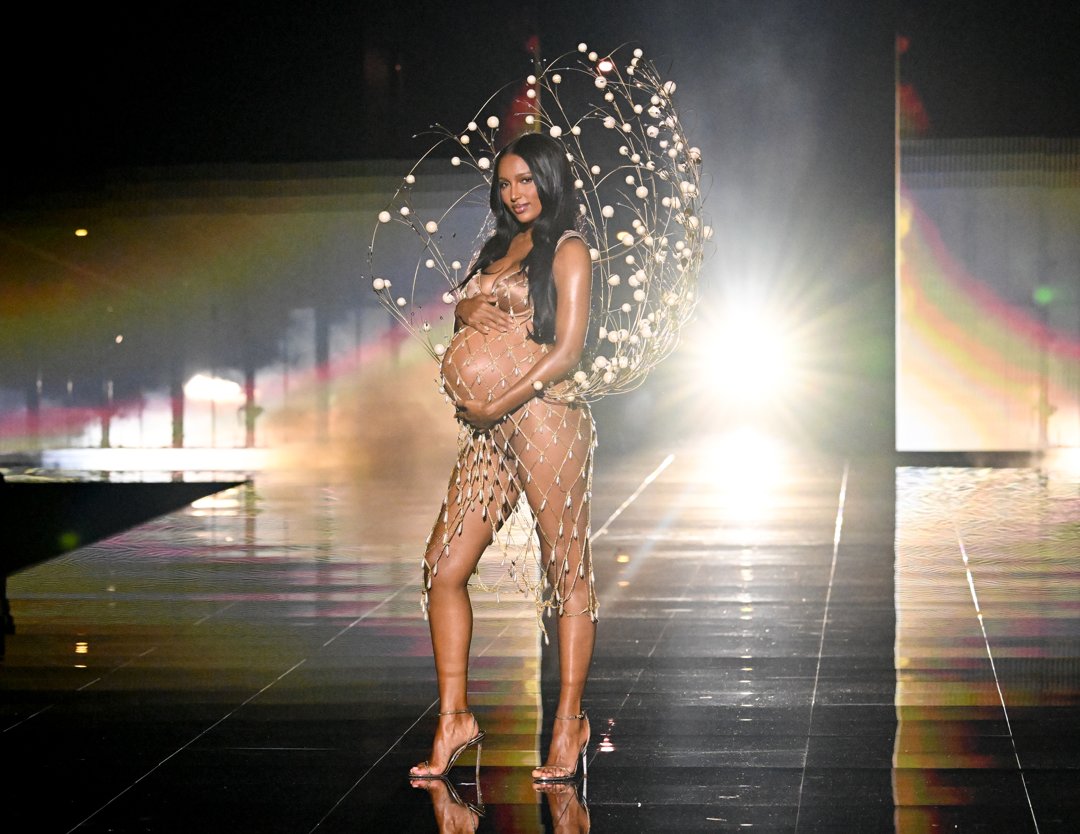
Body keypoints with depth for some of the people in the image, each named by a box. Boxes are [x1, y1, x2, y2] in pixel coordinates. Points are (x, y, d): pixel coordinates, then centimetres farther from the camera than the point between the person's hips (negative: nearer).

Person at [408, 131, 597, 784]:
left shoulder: (567, 250, -1)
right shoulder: (499, 248, 20)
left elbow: (566, 352, -9)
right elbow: (465, 328, 26)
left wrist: (496, 406, -11)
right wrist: (465, 311, 3)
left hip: (544, 419, -8)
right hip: (490, 432, 8)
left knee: (568, 572, -1)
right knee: (444, 569, 1)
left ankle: (570, 724, 5)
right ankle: (454, 720, 6)